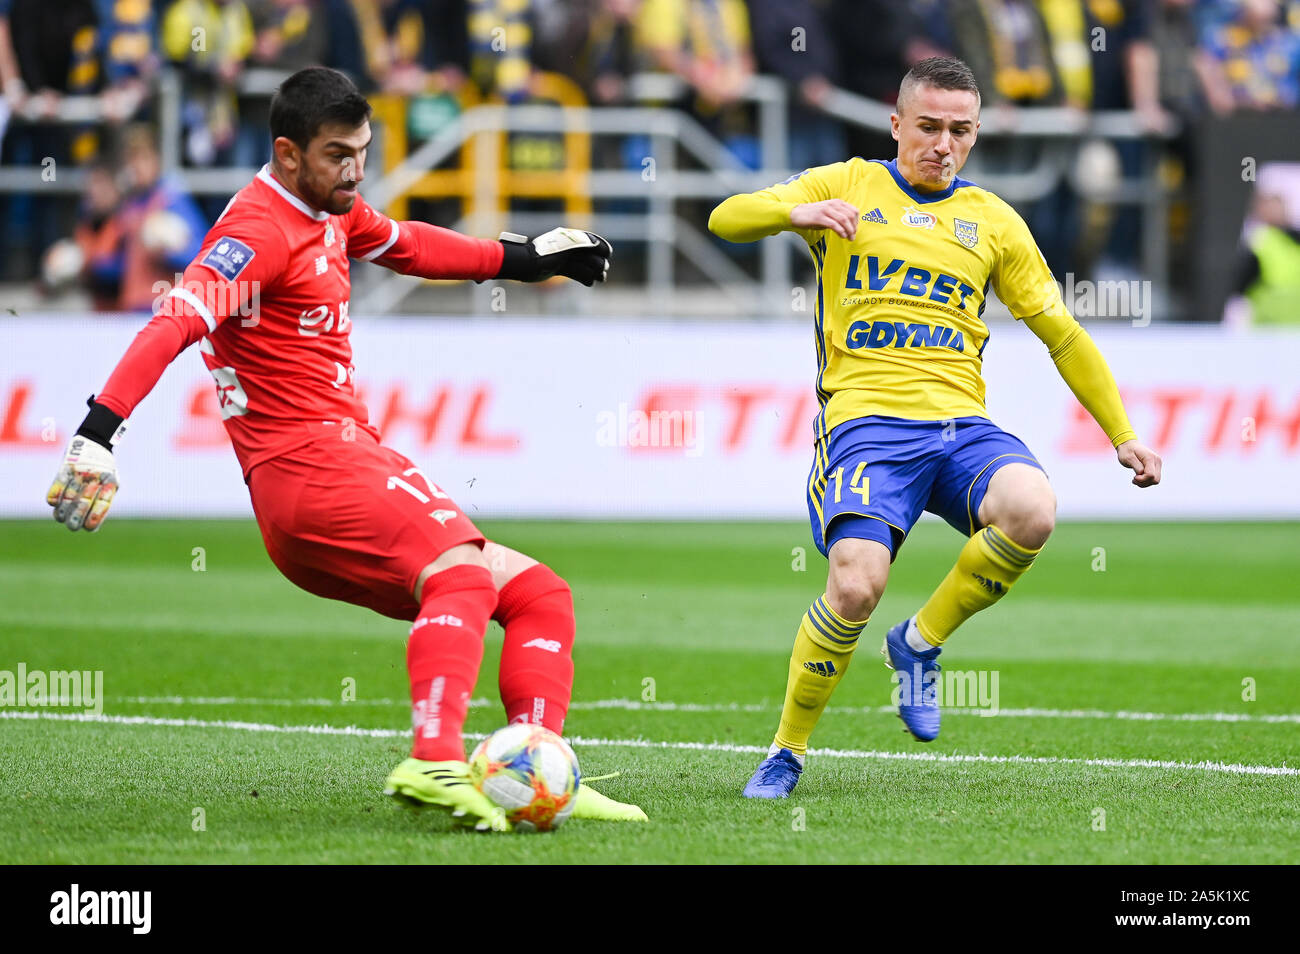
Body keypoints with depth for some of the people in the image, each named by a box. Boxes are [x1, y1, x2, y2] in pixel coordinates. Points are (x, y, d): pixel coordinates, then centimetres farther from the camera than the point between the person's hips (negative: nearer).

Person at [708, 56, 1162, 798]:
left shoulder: (993, 222, 18)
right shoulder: (847, 187, 12)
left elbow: (1063, 335, 23)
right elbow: (728, 219, 4)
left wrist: (1123, 435, 18)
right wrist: (796, 212, -18)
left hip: (960, 421, 3)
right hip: (865, 419, -3)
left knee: (1032, 511, -30)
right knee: (856, 588, -26)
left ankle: (922, 641, -4)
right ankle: (788, 750, -1)